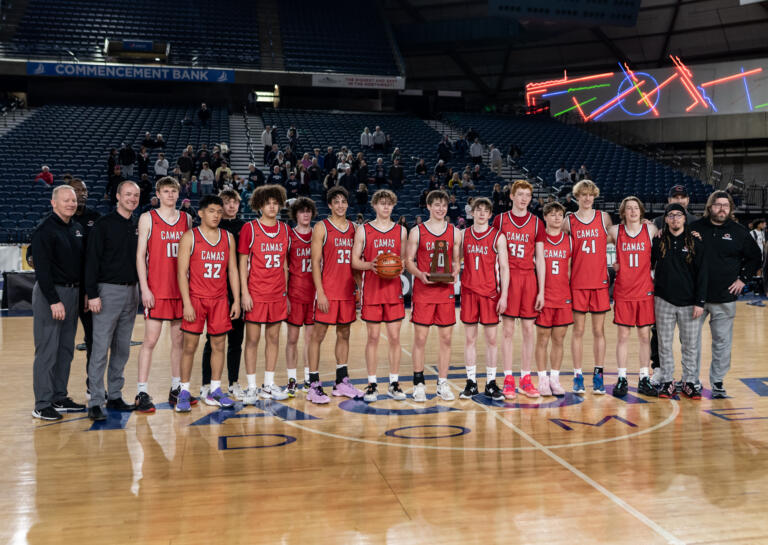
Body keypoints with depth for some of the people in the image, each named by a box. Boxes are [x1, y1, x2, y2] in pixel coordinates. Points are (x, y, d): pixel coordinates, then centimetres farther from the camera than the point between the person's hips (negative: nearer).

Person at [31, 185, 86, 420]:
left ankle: (60, 398, 22)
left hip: (73, 293, 8)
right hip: (50, 294, -8)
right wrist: (54, 301, -21)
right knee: (47, 351, -4)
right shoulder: (45, 230, -11)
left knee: (66, 350, 12)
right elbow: (42, 269, -16)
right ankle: (42, 405, 2)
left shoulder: (77, 228, 12)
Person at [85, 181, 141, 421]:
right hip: (108, 291, -6)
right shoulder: (104, 224, -5)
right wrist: (92, 294, -15)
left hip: (132, 291, 6)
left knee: (123, 349, 10)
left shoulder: (138, 226, 12)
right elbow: (92, 261, -9)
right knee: (101, 348, -6)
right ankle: (95, 402, -2)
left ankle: (115, 396, 19)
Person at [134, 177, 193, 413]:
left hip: (181, 288, 4)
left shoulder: (186, 218, 11)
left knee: (179, 339, 8)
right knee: (150, 340, -5)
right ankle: (142, 392, 1)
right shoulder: (147, 218, 1)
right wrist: (144, 288, -10)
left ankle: (176, 389, 18)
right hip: (156, 289, -4)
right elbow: (140, 255, -2)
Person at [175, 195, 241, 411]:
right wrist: (187, 303, -14)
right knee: (190, 346, -1)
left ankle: (215, 392, 15)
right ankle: (184, 393, 9)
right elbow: (182, 272, -7)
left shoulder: (228, 237, 9)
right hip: (196, 298, -4)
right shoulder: (190, 237, -3)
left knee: (218, 345, 6)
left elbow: (232, 270, 11)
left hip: (220, 300, 4)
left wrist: (236, 300, 5)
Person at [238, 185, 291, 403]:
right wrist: (244, 293, -10)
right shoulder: (250, 228, -3)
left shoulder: (284, 230, 9)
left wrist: (286, 292, 12)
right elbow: (243, 263, -4)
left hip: (278, 294, 4)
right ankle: (251, 387, 9)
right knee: (252, 339, 1)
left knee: (273, 338, 9)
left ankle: (268, 385, 18)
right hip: (255, 294, -4)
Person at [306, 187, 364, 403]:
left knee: (344, 334, 11)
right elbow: (315, 262, -7)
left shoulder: (354, 228, 12)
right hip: (327, 291, -5)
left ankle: (342, 381, 21)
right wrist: (320, 292, -14)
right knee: (318, 335, -3)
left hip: (347, 291, 5)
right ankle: (314, 385, 2)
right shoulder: (321, 227, -3)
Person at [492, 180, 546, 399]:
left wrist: (541, 290, 0)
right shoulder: (500, 220, 5)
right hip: (508, 277, -2)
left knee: (528, 330, 4)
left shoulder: (536, 223, 7)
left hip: (529, 278, 2)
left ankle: (526, 379, 13)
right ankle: (508, 380, 6)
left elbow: (539, 258, 7)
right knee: (508, 330, 0)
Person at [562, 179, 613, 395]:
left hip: (600, 281, 1)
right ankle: (578, 377, 9)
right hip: (578, 282, -1)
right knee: (578, 330, 2)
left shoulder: (603, 217, 6)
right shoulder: (569, 221, 4)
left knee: (599, 331, 5)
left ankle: (598, 376, 12)